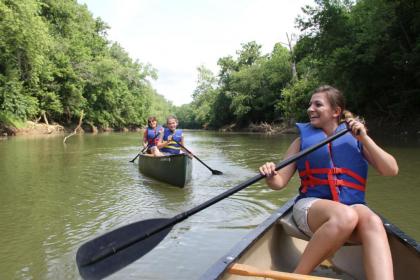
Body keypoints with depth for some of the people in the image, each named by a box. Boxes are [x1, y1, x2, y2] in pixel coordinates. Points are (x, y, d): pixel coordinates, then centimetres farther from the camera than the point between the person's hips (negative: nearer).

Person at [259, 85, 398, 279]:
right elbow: (280, 182, 6)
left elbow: (391, 170, 5)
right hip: (311, 206, -1)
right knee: (345, 216, -35)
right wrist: (270, 176, -18)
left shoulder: (354, 138, 13)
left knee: (373, 221, -33)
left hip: (352, 206, 2)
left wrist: (364, 138, -4)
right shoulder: (303, 140, 10)